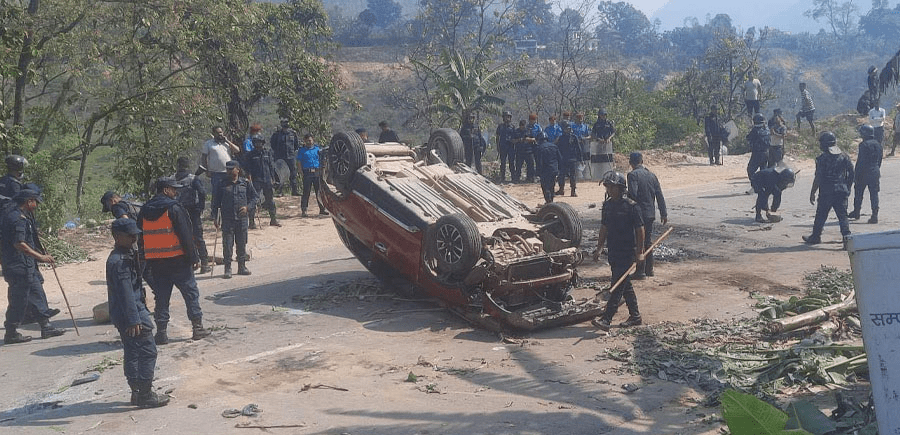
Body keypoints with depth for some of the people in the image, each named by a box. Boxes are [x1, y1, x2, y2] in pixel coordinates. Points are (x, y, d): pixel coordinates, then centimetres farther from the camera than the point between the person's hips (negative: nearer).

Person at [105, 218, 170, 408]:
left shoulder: (127, 254, 13)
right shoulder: (119, 261, -19)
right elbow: (125, 293, -23)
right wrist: (134, 320, -24)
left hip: (125, 317, 11)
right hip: (131, 315, -11)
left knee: (132, 353, 15)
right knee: (148, 351, -6)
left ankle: (137, 392, 24)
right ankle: (145, 395, -1)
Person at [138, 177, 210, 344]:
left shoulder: (144, 211, 10)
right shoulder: (173, 208, -10)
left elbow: (140, 238, 15)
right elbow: (186, 235, -12)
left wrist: (145, 261, 21)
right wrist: (194, 257, -7)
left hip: (155, 262, 5)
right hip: (177, 260, -5)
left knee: (161, 297, 9)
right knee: (191, 292, 6)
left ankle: (161, 332, 8)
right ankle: (197, 327, 8)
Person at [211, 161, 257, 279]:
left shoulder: (246, 184, 7)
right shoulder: (222, 185, 5)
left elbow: (256, 197, 14)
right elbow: (216, 202, 8)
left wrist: (247, 207, -2)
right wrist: (214, 218, 1)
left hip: (242, 219, 1)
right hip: (227, 220, -1)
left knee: (242, 244, 8)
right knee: (227, 245, -4)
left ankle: (242, 266, 20)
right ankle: (227, 269, 3)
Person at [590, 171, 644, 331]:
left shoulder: (631, 206, -12)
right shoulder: (607, 205, 8)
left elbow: (640, 230, -10)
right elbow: (604, 228, 17)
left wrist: (639, 252, -11)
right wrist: (599, 248, 15)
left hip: (627, 253, -7)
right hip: (613, 252, 7)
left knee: (618, 285, -9)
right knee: (626, 285, 15)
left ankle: (606, 319, -13)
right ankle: (635, 316, 25)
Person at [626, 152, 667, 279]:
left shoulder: (632, 175, -11)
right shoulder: (652, 175, 9)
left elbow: (632, 194, -23)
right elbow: (660, 196, 8)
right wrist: (664, 214, 13)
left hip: (638, 213, -6)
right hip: (650, 213, 6)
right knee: (648, 241, 16)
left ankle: (640, 271, -2)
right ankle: (649, 269, 22)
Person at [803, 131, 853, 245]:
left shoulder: (822, 158, -11)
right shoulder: (844, 156, 5)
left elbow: (818, 178, -11)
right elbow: (852, 174, 9)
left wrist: (812, 193, -3)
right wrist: (847, 188, 20)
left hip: (826, 192, -4)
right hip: (842, 191, 4)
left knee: (821, 215, 9)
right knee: (842, 215, 7)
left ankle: (816, 236, 21)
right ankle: (847, 235, -4)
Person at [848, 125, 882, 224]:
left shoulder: (864, 145, -15)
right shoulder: (878, 144, 7)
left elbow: (860, 162, -16)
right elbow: (879, 160, 14)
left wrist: (856, 175, -11)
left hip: (864, 172, -6)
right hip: (875, 172, 6)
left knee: (858, 192, 11)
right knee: (874, 193, 5)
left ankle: (856, 212, 21)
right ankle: (875, 215, 0)